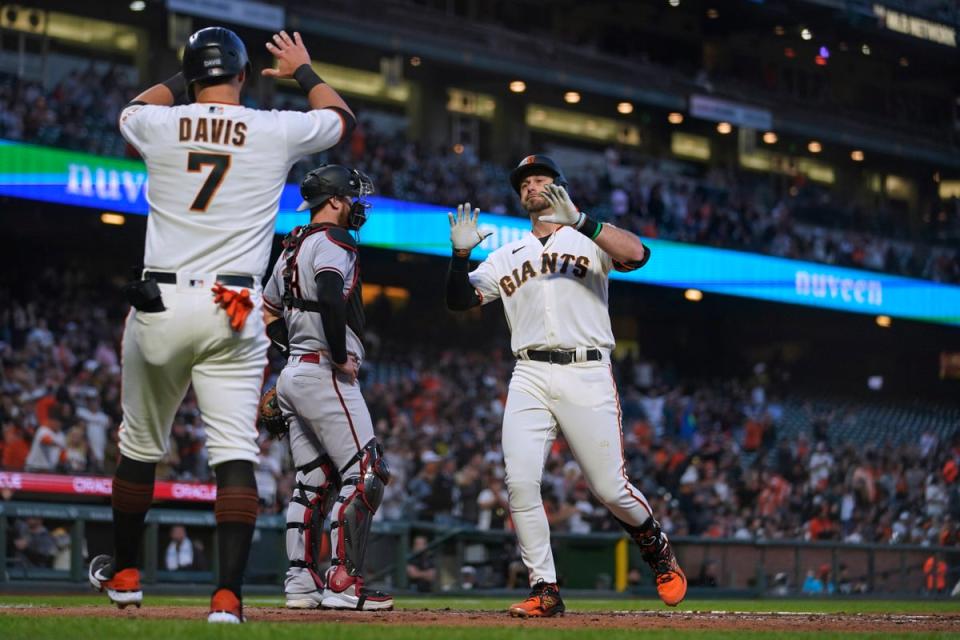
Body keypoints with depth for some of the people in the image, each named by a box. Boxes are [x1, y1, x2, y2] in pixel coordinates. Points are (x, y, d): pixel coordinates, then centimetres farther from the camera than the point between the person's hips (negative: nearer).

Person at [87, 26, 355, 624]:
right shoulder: (276, 130, 0)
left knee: (141, 445, 17)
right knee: (235, 452, -4)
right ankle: (228, 594, -15)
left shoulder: (161, 126, 2)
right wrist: (303, 69, 37)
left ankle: (124, 572, 33)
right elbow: (343, 117, 22)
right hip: (234, 313, -1)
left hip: (158, 306, 2)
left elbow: (132, 108, 30)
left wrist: (182, 78, 39)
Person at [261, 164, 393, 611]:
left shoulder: (292, 249, 19)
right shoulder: (332, 242, -9)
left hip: (293, 373, 10)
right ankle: (342, 582, -14)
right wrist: (340, 355, -20)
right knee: (365, 474, -10)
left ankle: (301, 582, 10)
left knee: (313, 481, 12)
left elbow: (267, 312, 26)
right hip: (325, 375, -10)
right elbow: (331, 295, -28)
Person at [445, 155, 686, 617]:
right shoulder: (506, 257, 20)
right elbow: (460, 300, 11)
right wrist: (461, 254, -7)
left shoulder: (589, 240, 9)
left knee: (610, 489, -3)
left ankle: (656, 548, 26)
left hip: (586, 375, -3)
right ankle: (545, 590, -5)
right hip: (529, 378, 3)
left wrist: (578, 219, -22)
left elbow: (637, 255, -12)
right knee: (520, 482, -13)